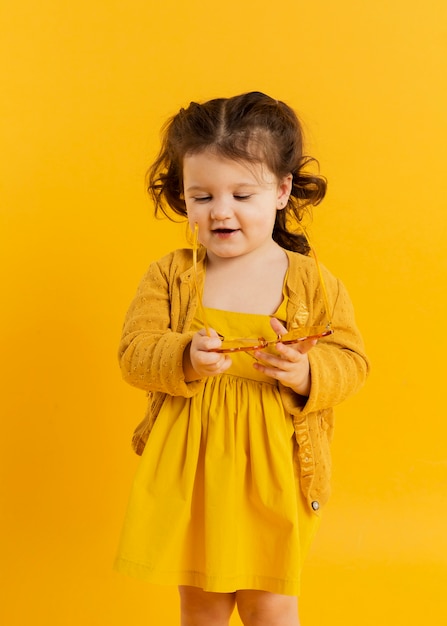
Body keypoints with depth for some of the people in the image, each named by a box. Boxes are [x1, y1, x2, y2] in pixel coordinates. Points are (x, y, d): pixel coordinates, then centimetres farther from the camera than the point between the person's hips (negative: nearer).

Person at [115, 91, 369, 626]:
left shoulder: (313, 281, -4)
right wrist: (185, 360, -27)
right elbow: (135, 354, -7)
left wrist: (307, 374, -25)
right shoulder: (170, 275, -1)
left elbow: (351, 361, -4)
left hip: (275, 472, -1)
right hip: (191, 468, 1)